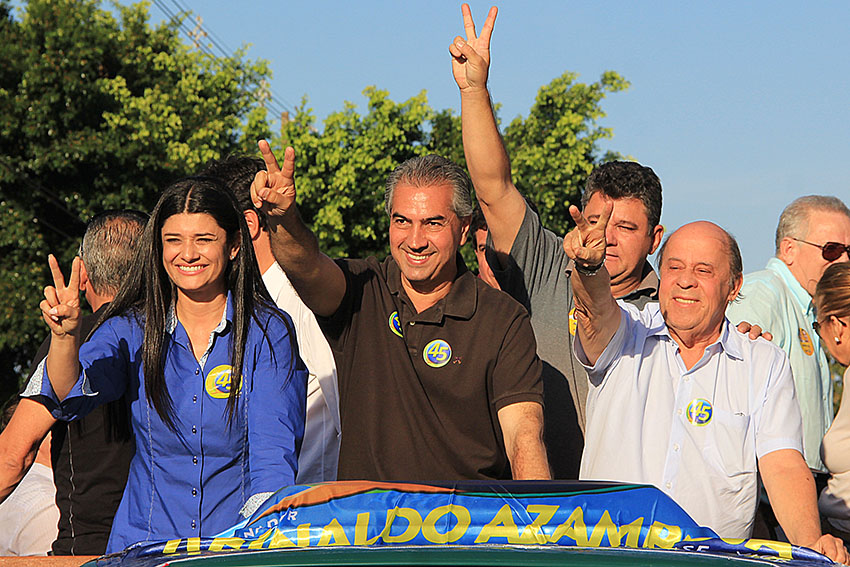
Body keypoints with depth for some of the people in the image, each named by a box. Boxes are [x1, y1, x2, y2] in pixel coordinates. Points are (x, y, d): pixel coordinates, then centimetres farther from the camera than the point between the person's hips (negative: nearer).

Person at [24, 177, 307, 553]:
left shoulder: (269, 333, 2)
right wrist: (65, 336, -27)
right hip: (143, 543, 4)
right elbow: (71, 397, -8)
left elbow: (273, 454, -5)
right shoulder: (132, 330, 8)